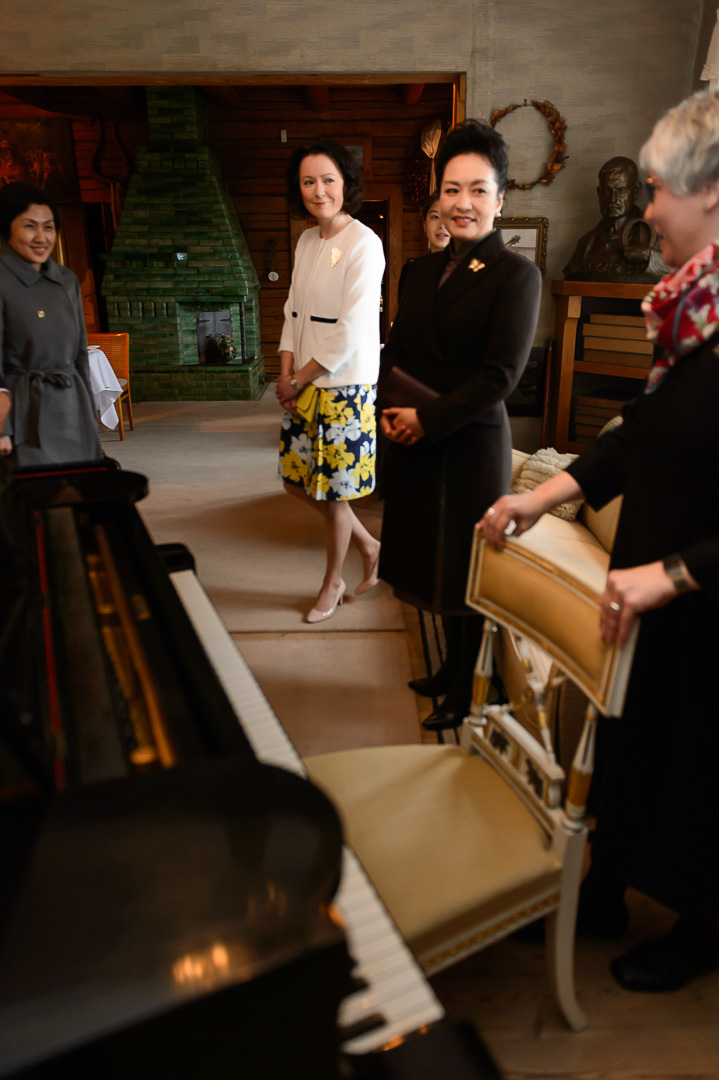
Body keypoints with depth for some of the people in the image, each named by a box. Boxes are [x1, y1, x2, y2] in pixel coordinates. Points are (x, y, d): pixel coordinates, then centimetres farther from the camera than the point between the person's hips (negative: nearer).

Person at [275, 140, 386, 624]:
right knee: (299, 480, 13)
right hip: (303, 384, 8)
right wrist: (286, 374, -2)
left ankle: (333, 582, 26)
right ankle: (369, 546, 33)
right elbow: (294, 312, 12)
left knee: (335, 490, 4)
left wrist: (300, 379, -11)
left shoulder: (364, 244, -13)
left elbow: (351, 332, -18)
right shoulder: (307, 241, 11)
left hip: (345, 385, -8)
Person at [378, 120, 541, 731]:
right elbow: (397, 349, 14)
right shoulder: (424, 270, 12)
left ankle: (466, 693, 22)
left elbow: (501, 375, -15)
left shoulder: (517, 275, -8)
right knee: (431, 558, 15)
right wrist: (390, 410, -4)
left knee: (464, 567, 4)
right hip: (415, 442, 7)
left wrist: (427, 420, -17)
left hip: (472, 444, -6)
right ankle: (451, 668, 34)